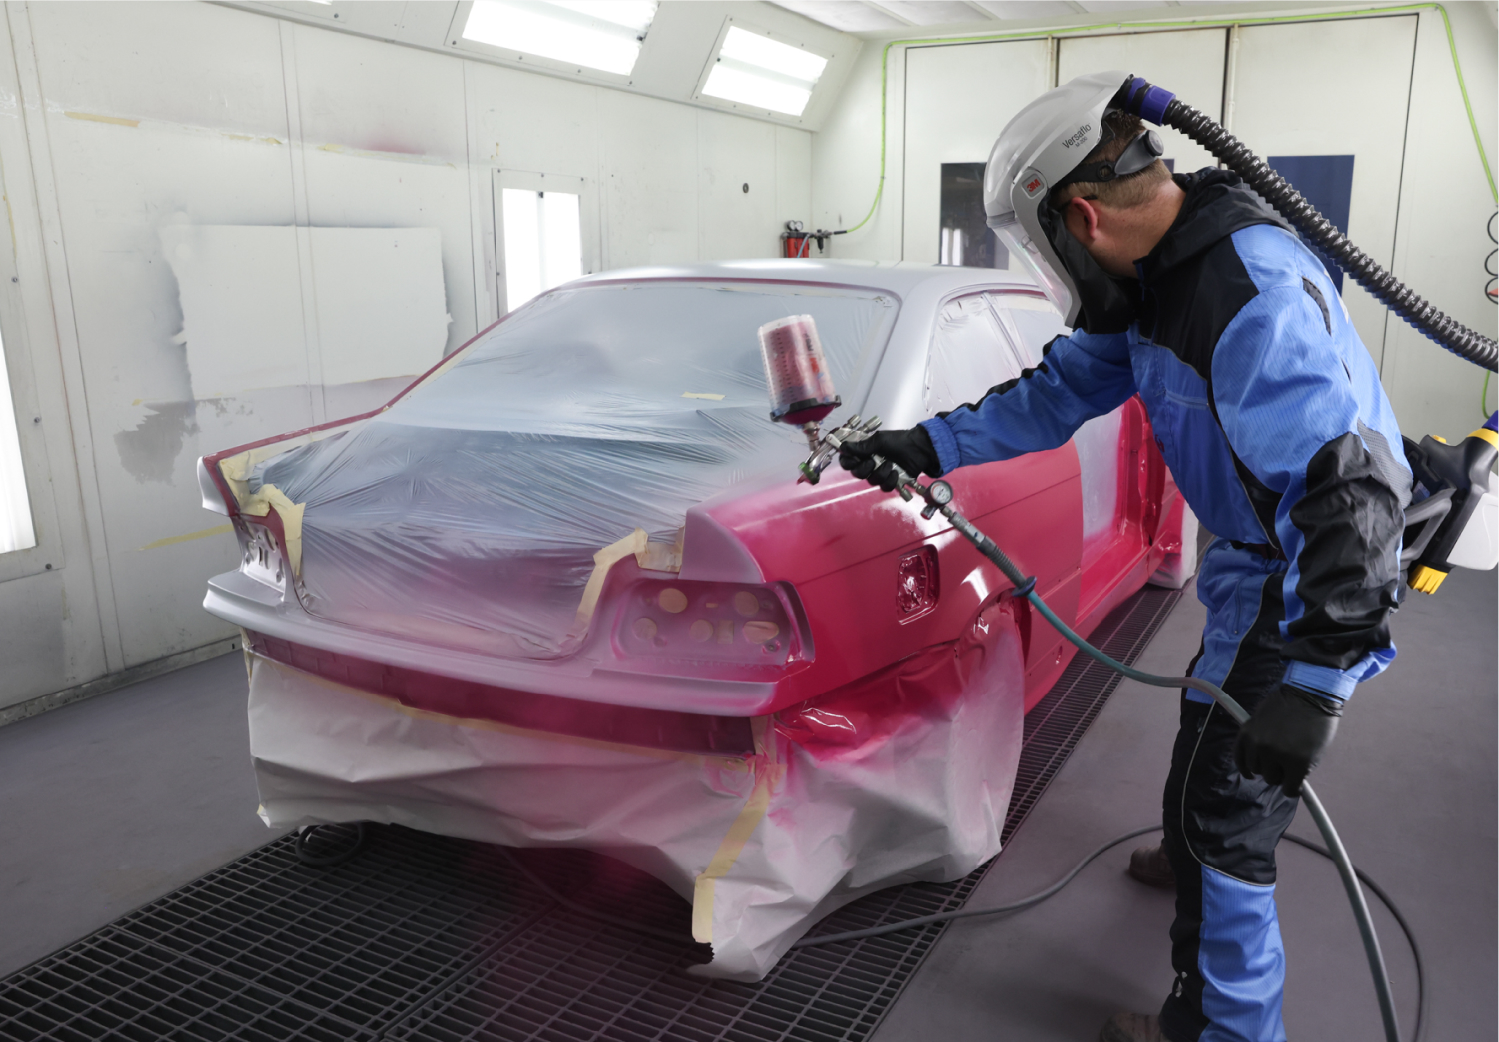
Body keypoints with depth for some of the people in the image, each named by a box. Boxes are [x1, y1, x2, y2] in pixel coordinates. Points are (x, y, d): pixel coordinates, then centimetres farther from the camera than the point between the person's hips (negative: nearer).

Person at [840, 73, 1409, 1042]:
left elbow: (1348, 489, -38)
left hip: (1307, 582, -10)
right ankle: (1202, 855, 58)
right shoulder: (1152, 276, -1)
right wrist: (925, 444, 0)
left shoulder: (1255, 297, -33)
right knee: (1211, 718, 30)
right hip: (1255, 556, 10)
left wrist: (1312, 676, -40)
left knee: (1218, 800, 0)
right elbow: (1062, 390, 6)